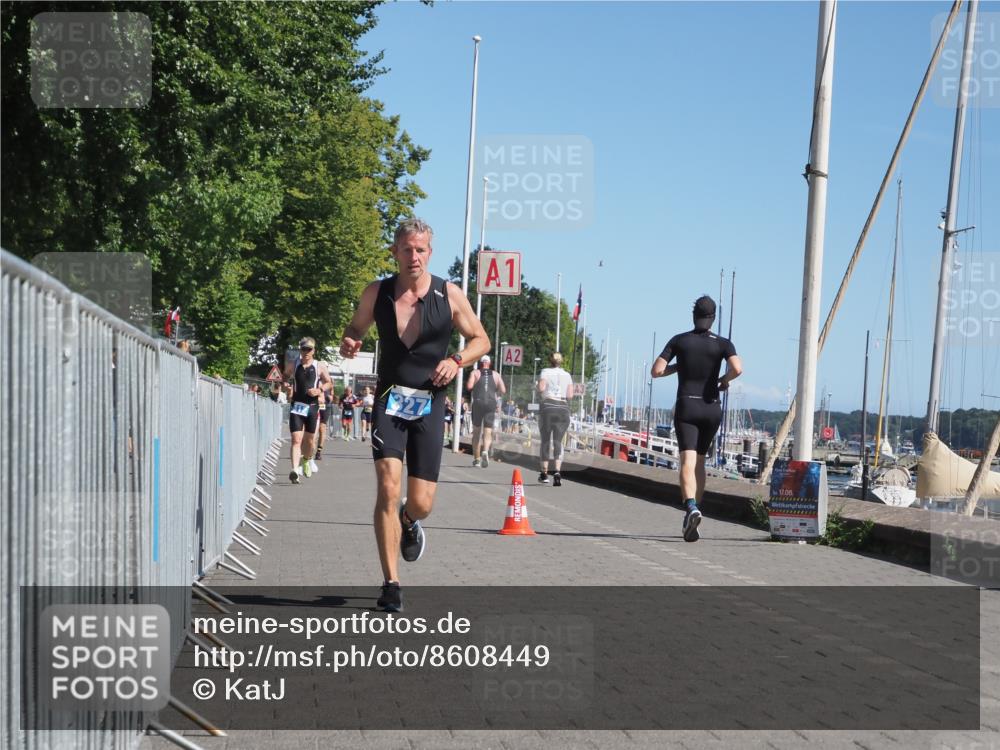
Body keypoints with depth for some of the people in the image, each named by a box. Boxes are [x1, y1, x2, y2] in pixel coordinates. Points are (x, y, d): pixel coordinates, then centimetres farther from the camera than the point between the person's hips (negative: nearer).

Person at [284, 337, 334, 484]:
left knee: (309, 439, 13)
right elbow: (284, 377, 24)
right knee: (296, 439, -13)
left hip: (312, 406, 1)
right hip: (297, 406, -1)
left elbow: (330, 384, 6)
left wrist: (320, 390, -12)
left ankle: (307, 459, 43)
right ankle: (295, 470, -22)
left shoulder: (319, 366, 4)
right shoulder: (294, 365, 7)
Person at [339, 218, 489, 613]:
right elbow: (356, 328, 18)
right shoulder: (376, 293, 2)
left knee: (421, 503, 1)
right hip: (389, 401, 0)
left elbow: (481, 340, 9)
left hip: (429, 405, 0)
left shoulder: (450, 295, 0)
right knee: (388, 489, -17)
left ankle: (407, 522, 41)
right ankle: (390, 584, -10)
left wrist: (456, 361, -11)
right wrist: (349, 343, -6)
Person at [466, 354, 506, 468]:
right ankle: (485, 451, -29)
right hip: (491, 403, 1)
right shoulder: (496, 375, 12)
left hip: (478, 403, -1)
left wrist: (473, 388, 12)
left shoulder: (475, 373, 5)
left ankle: (476, 458, 10)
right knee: (488, 431, -1)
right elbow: (503, 391, 7)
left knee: (476, 431, 10)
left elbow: (469, 387, -10)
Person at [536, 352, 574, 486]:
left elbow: (541, 388, -11)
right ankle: (557, 472, -17)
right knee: (558, 441, 0)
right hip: (563, 408, 2)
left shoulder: (545, 372, 4)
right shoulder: (567, 375, 13)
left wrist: (539, 388, 11)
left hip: (548, 406, -2)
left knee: (545, 440, 7)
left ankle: (544, 473, 10)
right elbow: (570, 395, 5)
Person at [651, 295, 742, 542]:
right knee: (700, 462, 17)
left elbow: (656, 371, -2)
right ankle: (691, 519, 20)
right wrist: (724, 380, 4)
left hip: (686, 407, -2)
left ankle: (691, 507, -41)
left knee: (687, 462, -14)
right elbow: (737, 369, -17)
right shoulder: (723, 343, 0)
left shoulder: (679, 340, 1)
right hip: (711, 408, 2)